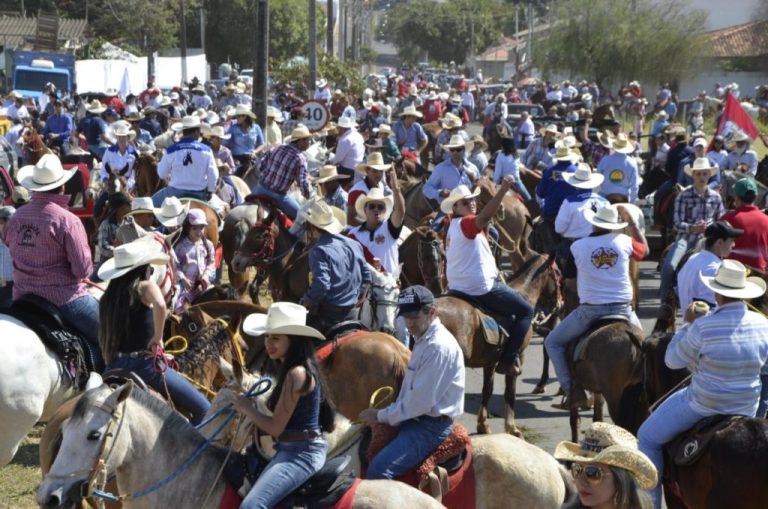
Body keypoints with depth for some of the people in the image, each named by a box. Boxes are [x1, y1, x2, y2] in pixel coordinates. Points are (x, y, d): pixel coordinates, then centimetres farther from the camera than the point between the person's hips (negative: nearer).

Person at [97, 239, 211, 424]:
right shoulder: (145, 287, -4)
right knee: (203, 409, 1)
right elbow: (160, 305, -28)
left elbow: (103, 339, 16)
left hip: (114, 366, 6)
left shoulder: (107, 297, 13)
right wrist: (158, 338, -16)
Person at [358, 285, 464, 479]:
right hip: (415, 420, 11)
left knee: (379, 469, -26)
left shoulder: (439, 346, -20)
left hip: (430, 426, -11)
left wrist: (381, 416, -12)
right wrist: (384, 414, 7)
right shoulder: (423, 340, 14)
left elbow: (421, 402, -22)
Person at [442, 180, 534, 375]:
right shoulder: (465, 224, -16)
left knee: (508, 313, 29)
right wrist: (503, 189, -45)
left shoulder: (454, 228, 16)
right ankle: (508, 359, -6)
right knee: (525, 311, 1)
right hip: (483, 288, -10)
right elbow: (484, 216, -37)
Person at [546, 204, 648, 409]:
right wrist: (630, 221, 25)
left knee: (553, 342, 14)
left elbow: (570, 282, 6)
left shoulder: (578, 246, -5)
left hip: (590, 310, -3)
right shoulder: (623, 241, -1)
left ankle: (572, 392, 5)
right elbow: (644, 249, 21)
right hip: (623, 308, 3)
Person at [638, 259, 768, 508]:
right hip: (747, 408, 5)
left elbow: (673, 360, -10)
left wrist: (688, 324, -2)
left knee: (648, 437, 14)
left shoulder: (702, 327, -25)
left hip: (703, 406, -5)